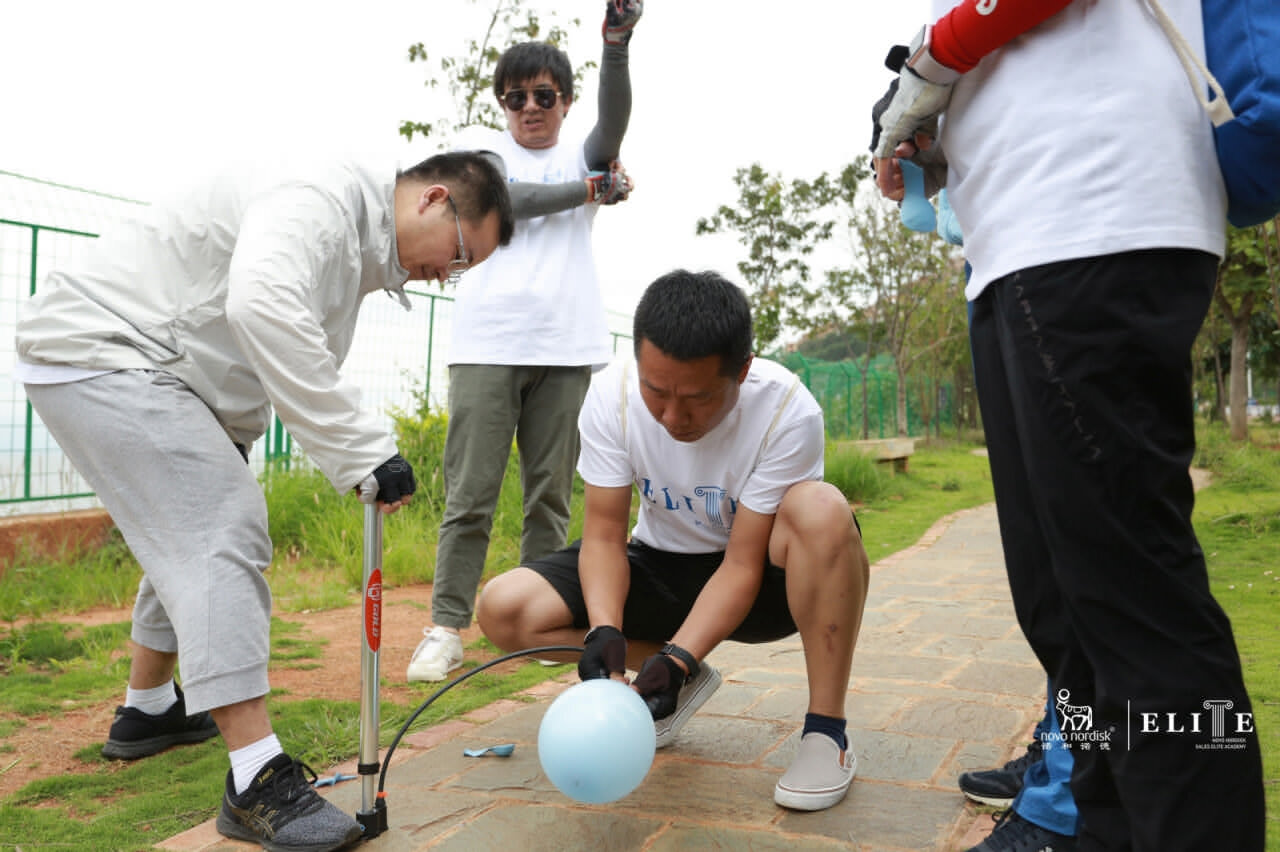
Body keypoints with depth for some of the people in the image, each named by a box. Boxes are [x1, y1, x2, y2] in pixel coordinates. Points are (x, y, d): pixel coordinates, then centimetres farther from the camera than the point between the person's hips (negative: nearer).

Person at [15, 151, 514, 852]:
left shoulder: (359, 251, 11)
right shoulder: (321, 200, -21)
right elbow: (261, 306, -40)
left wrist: (226, 452, 11)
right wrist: (364, 450, -39)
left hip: (161, 374, 11)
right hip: (97, 350, -11)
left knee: (191, 533, 20)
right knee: (222, 535, -18)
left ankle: (146, 712, 38)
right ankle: (259, 783, -17)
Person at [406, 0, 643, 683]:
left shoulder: (584, 156, 18)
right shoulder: (478, 144, 15)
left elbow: (615, 121, -5)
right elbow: (503, 197, -5)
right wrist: (590, 193, 2)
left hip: (566, 346, 2)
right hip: (488, 342, -2)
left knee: (551, 496, 4)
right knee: (470, 492, -4)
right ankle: (446, 627, 3)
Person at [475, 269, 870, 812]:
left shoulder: (787, 411, -27)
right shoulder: (612, 394, -19)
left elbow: (741, 564, -23)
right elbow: (604, 534, -14)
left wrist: (676, 659, -35)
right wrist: (604, 632, -31)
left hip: (759, 582, -3)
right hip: (662, 568, 4)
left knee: (820, 510, -37)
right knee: (503, 609, -17)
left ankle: (826, 731, -21)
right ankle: (687, 684, 2)